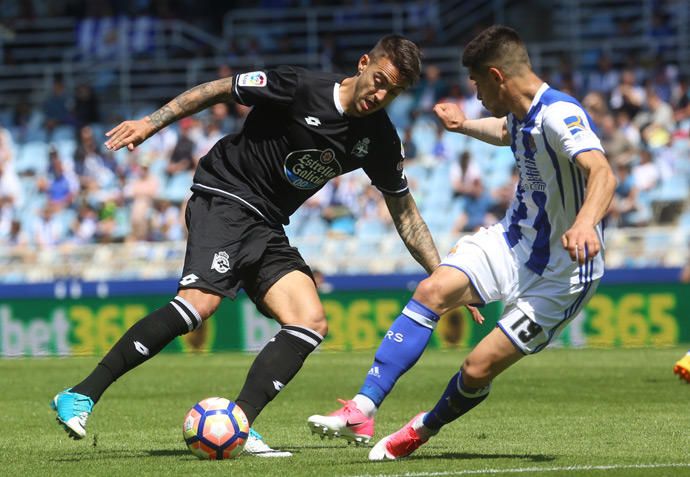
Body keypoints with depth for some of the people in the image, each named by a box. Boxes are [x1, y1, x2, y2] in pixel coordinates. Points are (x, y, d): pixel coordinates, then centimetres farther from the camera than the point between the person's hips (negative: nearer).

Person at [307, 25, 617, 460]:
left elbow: (602, 174, -44)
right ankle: (362, 412, -17)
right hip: (512, 242, 8)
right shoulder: (521, 113, 3)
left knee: (477, 370, -10)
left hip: (560, 273, -8)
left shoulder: (559, 115, -26)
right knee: (433, 290, -15)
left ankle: (424, 429, 21)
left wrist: (586, 223, -62)